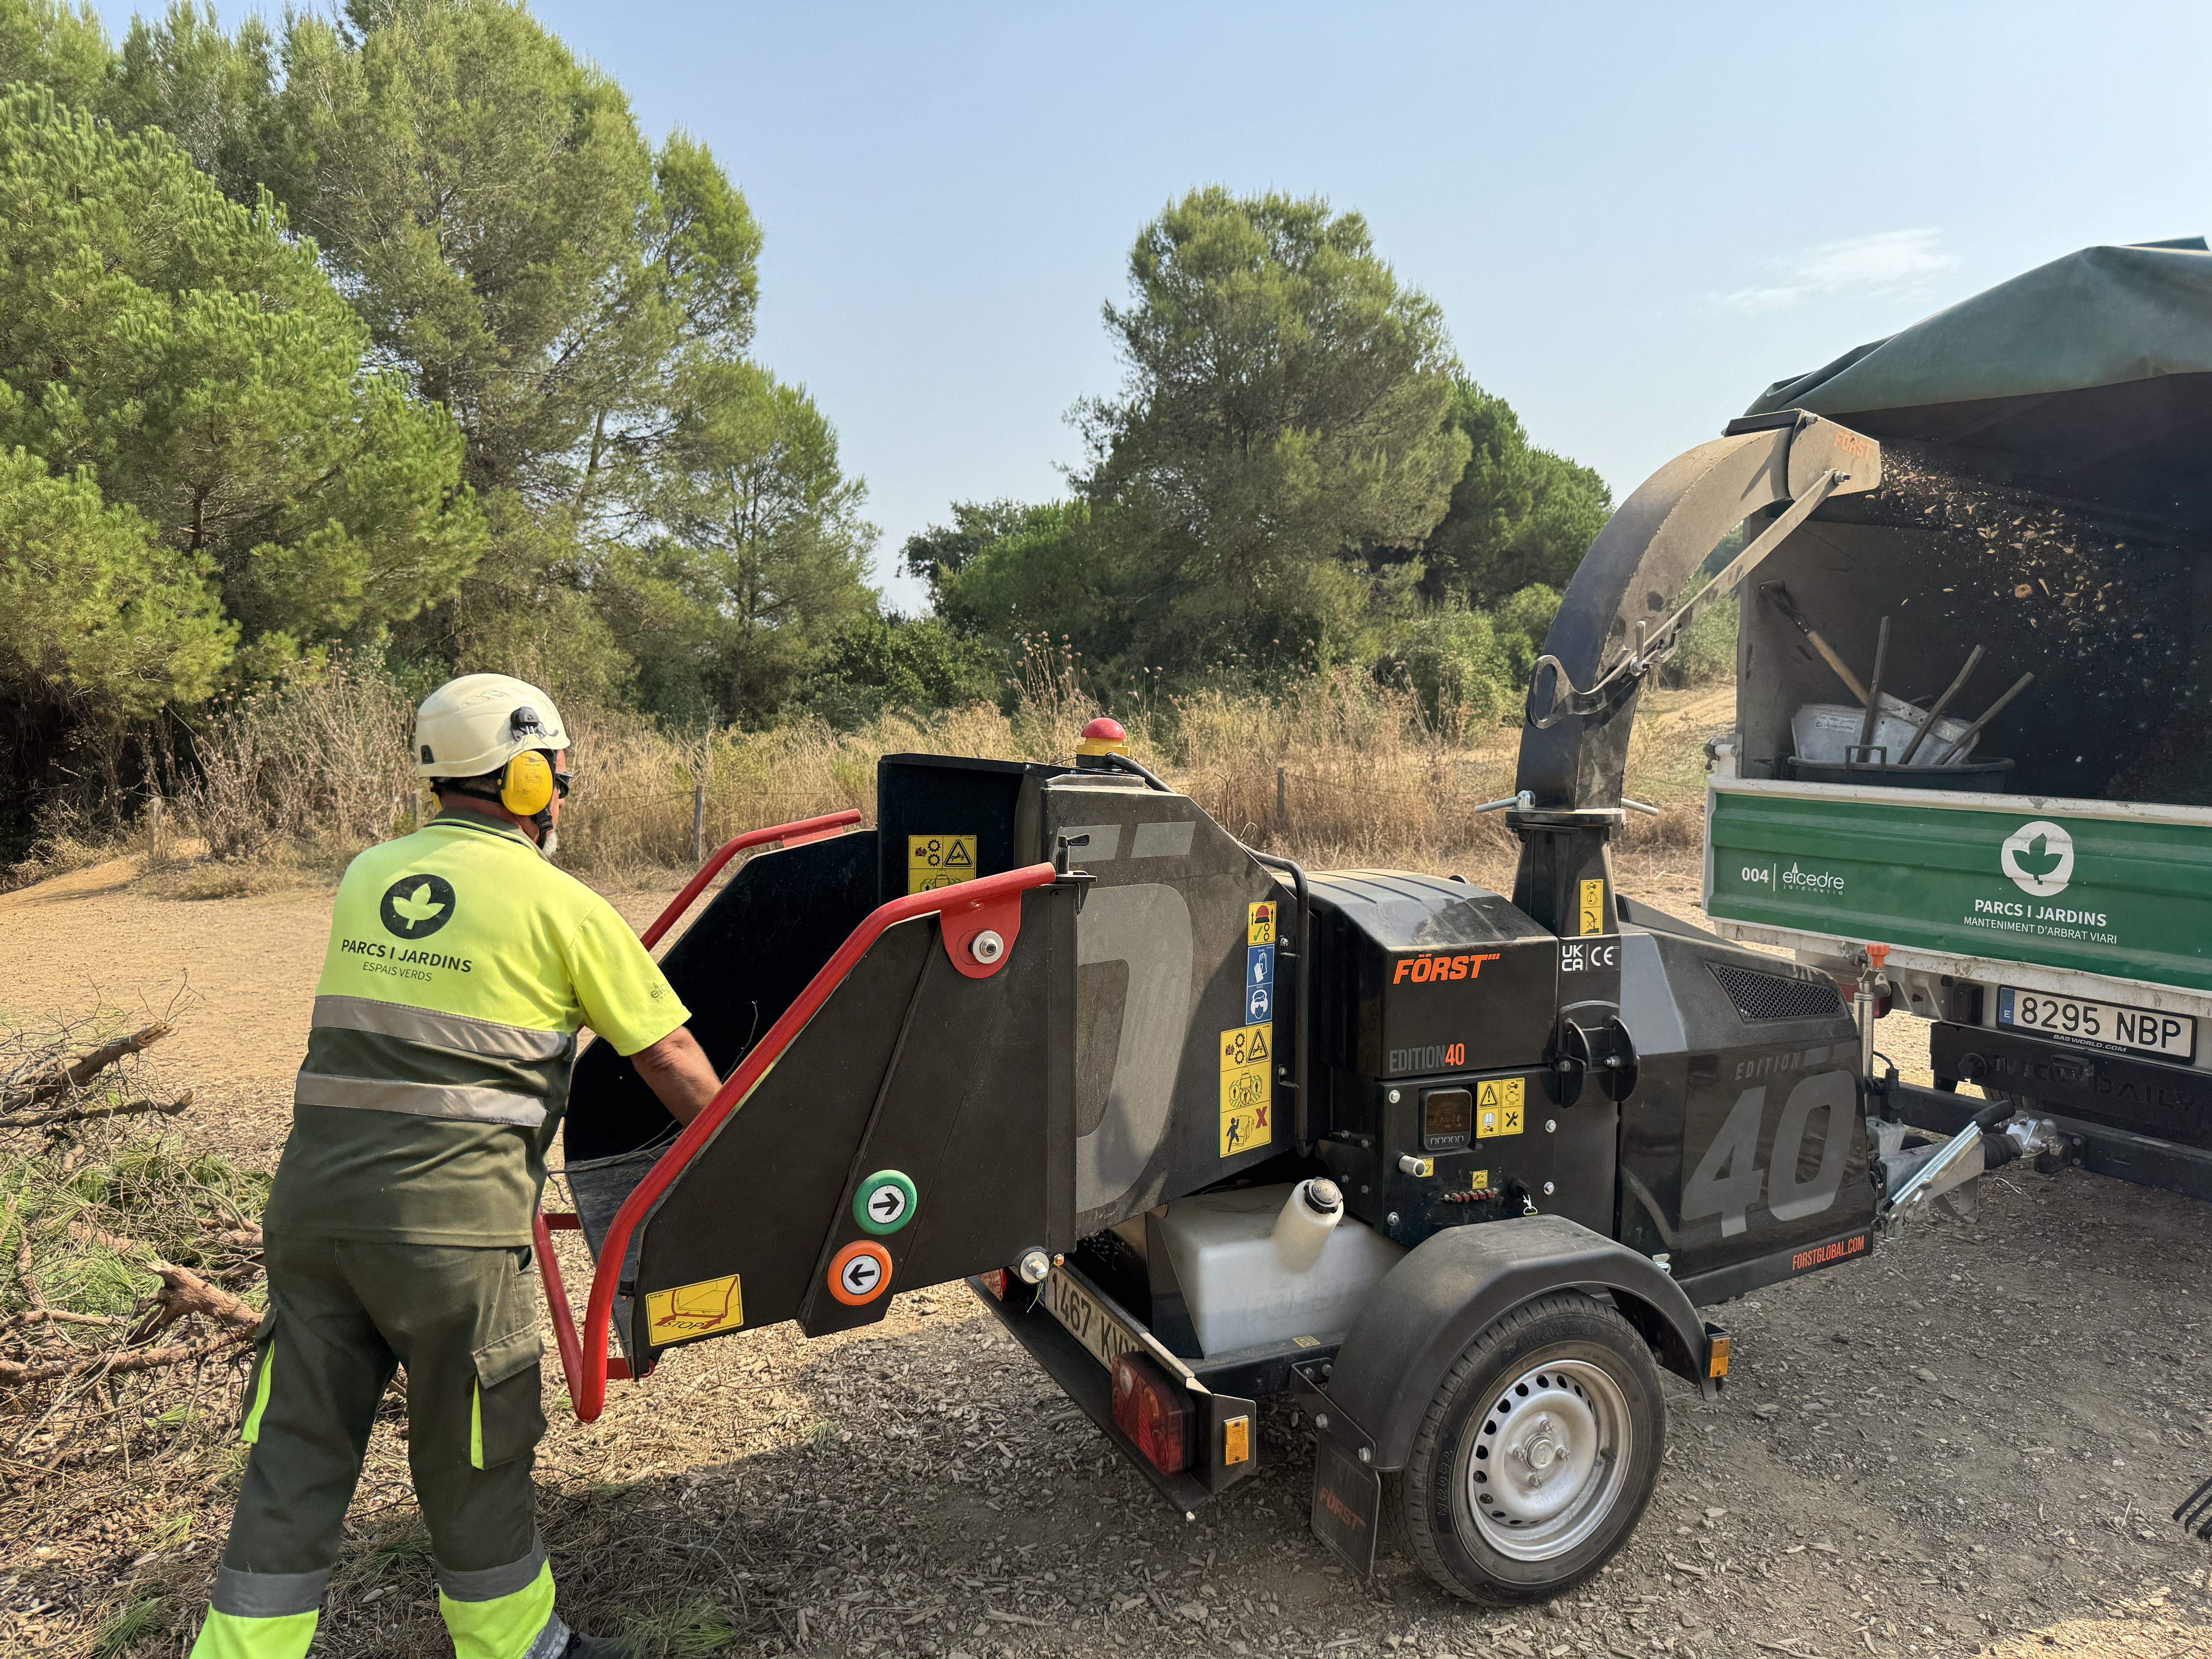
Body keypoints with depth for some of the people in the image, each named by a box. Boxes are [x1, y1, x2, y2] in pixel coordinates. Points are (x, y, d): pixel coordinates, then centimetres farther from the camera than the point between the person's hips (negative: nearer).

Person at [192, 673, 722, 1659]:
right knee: (473, 1458, 13)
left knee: (295, 1454, 16)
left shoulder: (368, 874, 12)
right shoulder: (562, 906, -5)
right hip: (449, 1217, -5)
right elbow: (673, 1063, -1)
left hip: (313, 1196, 5)